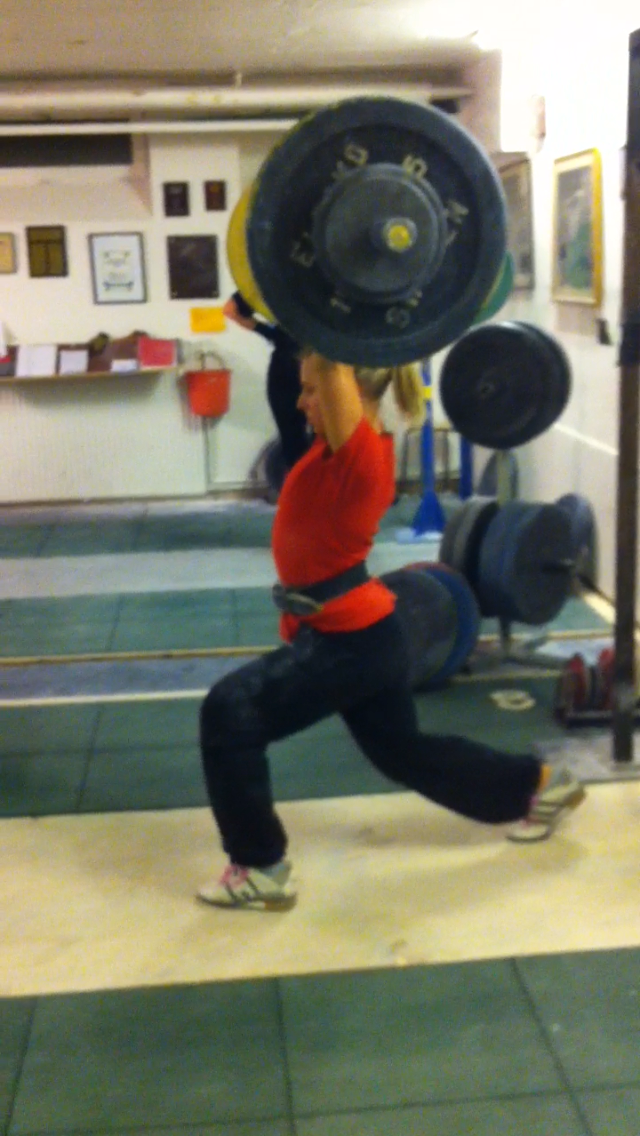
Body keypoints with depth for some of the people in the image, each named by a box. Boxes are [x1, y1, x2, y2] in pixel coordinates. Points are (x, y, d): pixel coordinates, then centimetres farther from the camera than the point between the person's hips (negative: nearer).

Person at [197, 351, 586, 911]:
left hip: (350, 639, -10)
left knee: (230, 713, -13)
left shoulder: (360, 451, -21)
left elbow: (331, 366, -32)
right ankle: (540, 782, 38)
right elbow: (330, 367, 15)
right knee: (403, 750, 24)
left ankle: (261, 870, -2)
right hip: (359, 632, 10)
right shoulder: (358, 442, 4)